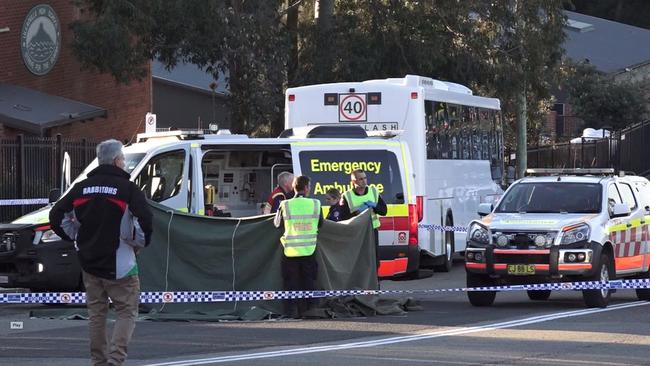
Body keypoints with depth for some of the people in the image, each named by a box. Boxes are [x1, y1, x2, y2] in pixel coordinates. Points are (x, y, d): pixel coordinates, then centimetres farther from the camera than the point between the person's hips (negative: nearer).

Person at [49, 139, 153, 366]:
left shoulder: (82, 188, 7)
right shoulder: (127, 188, -10)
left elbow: (57, 217, 7)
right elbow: (144, 220, -21)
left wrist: (76, 239, 15)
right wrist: (140, 243, -4)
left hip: (89, 262, 5)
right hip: (118, 263, -5)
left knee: (96, 313, 15)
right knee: (127, 311, 1)